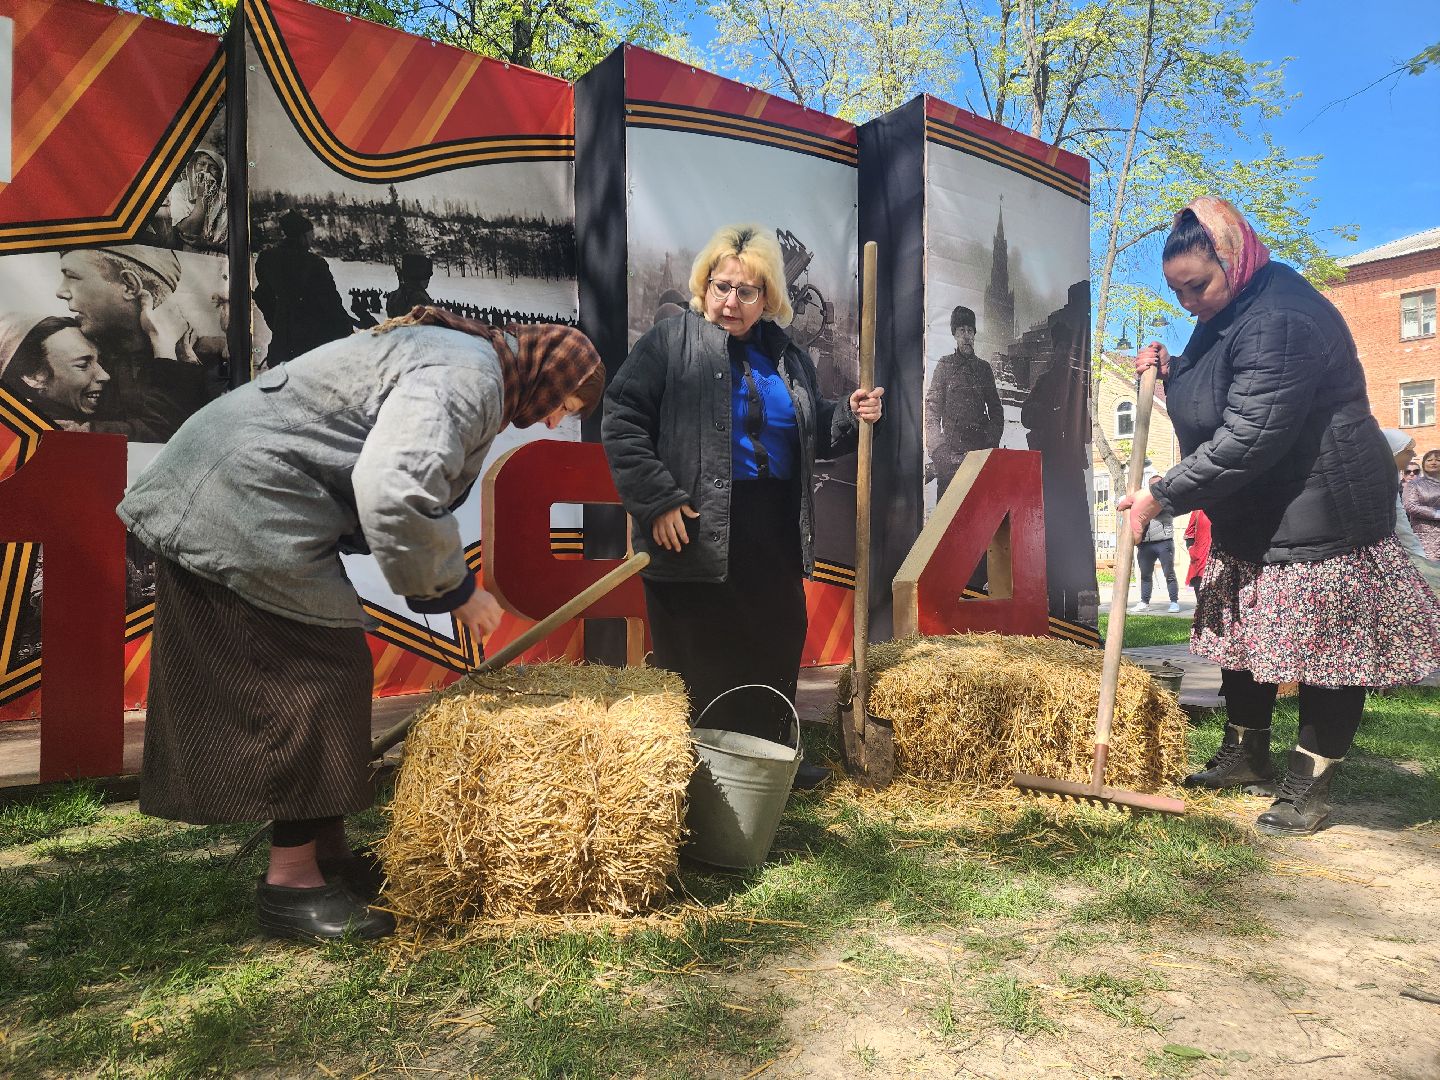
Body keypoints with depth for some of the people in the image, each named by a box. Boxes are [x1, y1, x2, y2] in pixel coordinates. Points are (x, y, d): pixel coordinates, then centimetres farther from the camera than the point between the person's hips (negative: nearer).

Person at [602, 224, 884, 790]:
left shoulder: (786, 354, 14)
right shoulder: (670, 342, -4)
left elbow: (812, 434, 24)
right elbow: (621, 421, -11)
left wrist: (849, 416, 3)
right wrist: (658, 499, -17)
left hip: (775, 536, 6)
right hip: (696, 536, -6)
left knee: (778, 648, 14)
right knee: (698, 662, 2)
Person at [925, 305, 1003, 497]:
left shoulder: (984, 368, 16)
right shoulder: (945, 365, 7)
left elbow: (995, 408, 20)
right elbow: (931, 409, 1)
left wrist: (992, 441, 5)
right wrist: (939, 450, -9)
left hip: (981, 447, 3)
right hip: (951, 450, -3)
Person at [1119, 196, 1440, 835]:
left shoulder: (1281, 320, -25)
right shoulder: (1224, 314, 8)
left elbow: (1248, 440, -29)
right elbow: (1213, 403, 22)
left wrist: (1162, 496, -22)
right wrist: (1171, 374, 2)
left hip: (1320, 516, -10)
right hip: (1251, 517, 10)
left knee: (1323, 648, 0)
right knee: (1241, 632, 16)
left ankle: (1309, 786, 12)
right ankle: (1245, 755, 32)